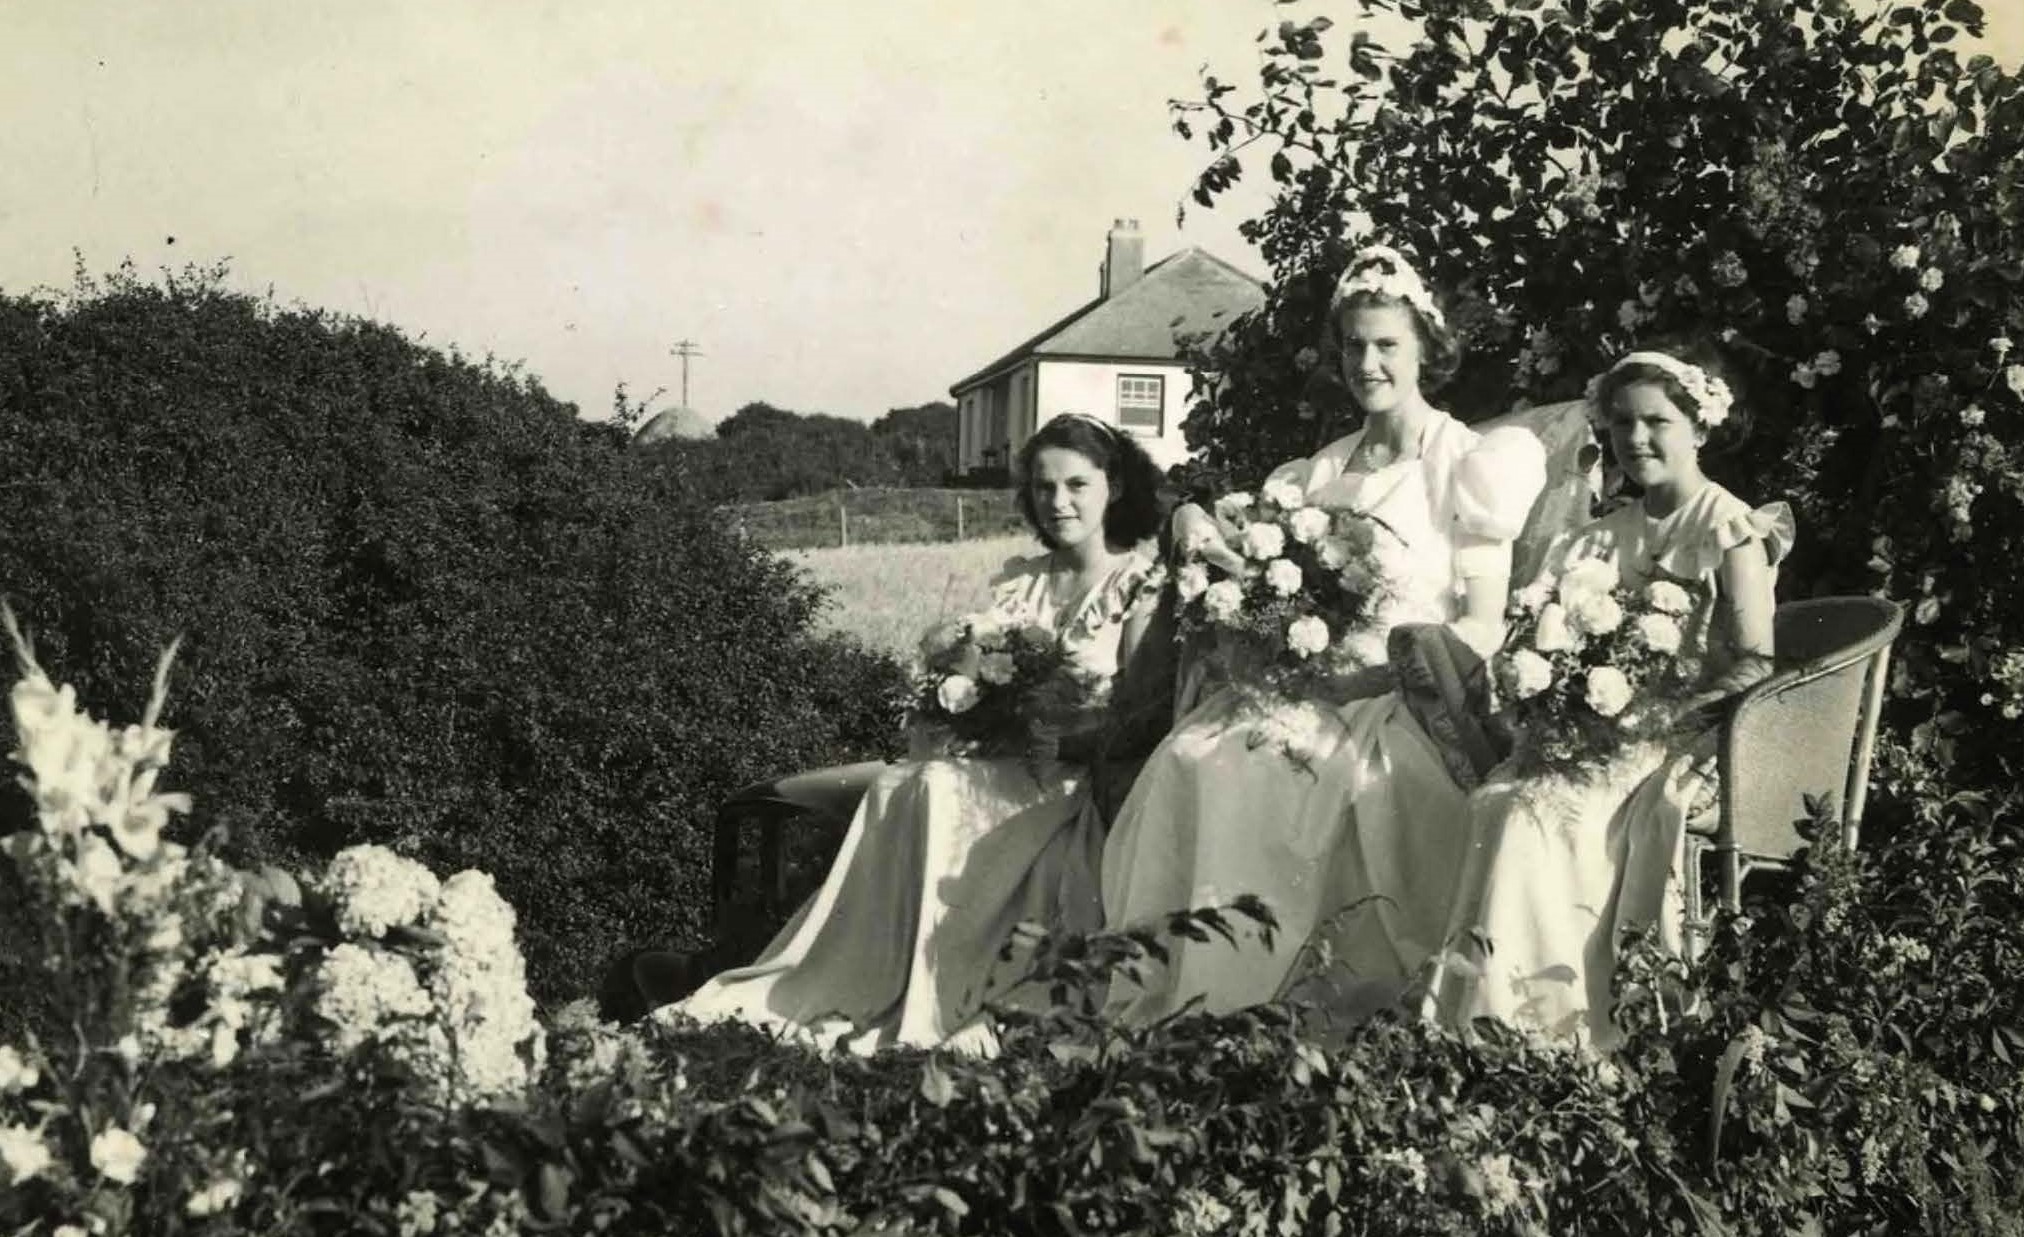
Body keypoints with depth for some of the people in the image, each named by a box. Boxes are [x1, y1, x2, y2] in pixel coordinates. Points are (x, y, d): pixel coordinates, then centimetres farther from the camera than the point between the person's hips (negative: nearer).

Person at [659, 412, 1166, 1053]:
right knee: (898, 788, -25)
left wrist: (1104, 672, -21)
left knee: (941, 791, -31)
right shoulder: (1017, 579, 19)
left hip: (1081, 772, -5)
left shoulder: (1143, 583, 2)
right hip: (1004, 758, 5)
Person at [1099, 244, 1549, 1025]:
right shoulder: (1327, 467, 20)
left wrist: (1359, 669, -17)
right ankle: (1175, 1007, -23)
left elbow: (1483, 629, -4)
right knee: (1190, 758, -24)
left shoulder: (1465, 464, 3)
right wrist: (1196, 522, -1)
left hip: (1409, 698, -5)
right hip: (1314, 686, 5)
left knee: (1286, 769, -33)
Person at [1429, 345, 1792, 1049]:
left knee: (1539, 812, -30)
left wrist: (1668, 712, -20)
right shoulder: (1613, 533, 17)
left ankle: (1556, 1022, -25)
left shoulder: (1730, 530, -2)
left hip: (1690, 735, -6)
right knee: (1497, 800, -25)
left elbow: (1753, 663, -9)